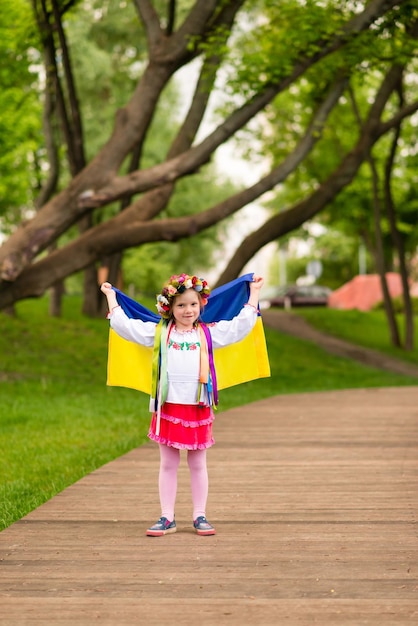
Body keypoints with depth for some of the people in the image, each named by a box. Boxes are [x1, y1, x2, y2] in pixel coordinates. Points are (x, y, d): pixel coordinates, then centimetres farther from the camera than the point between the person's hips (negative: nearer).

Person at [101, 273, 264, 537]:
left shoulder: (209, 333, 7)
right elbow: (124, 325, 5)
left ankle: (200, 516, 16)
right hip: (168, 407, 0)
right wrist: (111, 297, 10)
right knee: (168, 464, 7)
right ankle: (168, 518, 12)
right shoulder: (159, 332, 5)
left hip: (198, 408, 0)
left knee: (198, 464, 8)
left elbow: (241, 325, 9)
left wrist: (254, 293, 11)